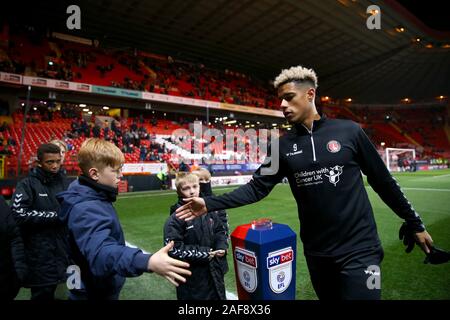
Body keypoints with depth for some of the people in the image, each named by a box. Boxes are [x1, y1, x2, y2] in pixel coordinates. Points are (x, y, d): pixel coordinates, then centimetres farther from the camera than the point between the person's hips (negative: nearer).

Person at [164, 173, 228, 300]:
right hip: (192, 278, -5)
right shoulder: (176, 218, -16)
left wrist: (222, 247, -5)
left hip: (215, 272, 5)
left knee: (219, 296, 21)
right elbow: (173, 248, -20)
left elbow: (221, 230, 13)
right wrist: (203, 253, -18)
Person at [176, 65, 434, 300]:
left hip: (359, 249, -3)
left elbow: (383, 181, 1)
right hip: (316, 252, 3)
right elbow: (258, 187, -4)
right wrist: (210, 204, -13)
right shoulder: (283, 145, -1)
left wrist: (415, 224, 7)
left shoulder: (349, 131, -7)